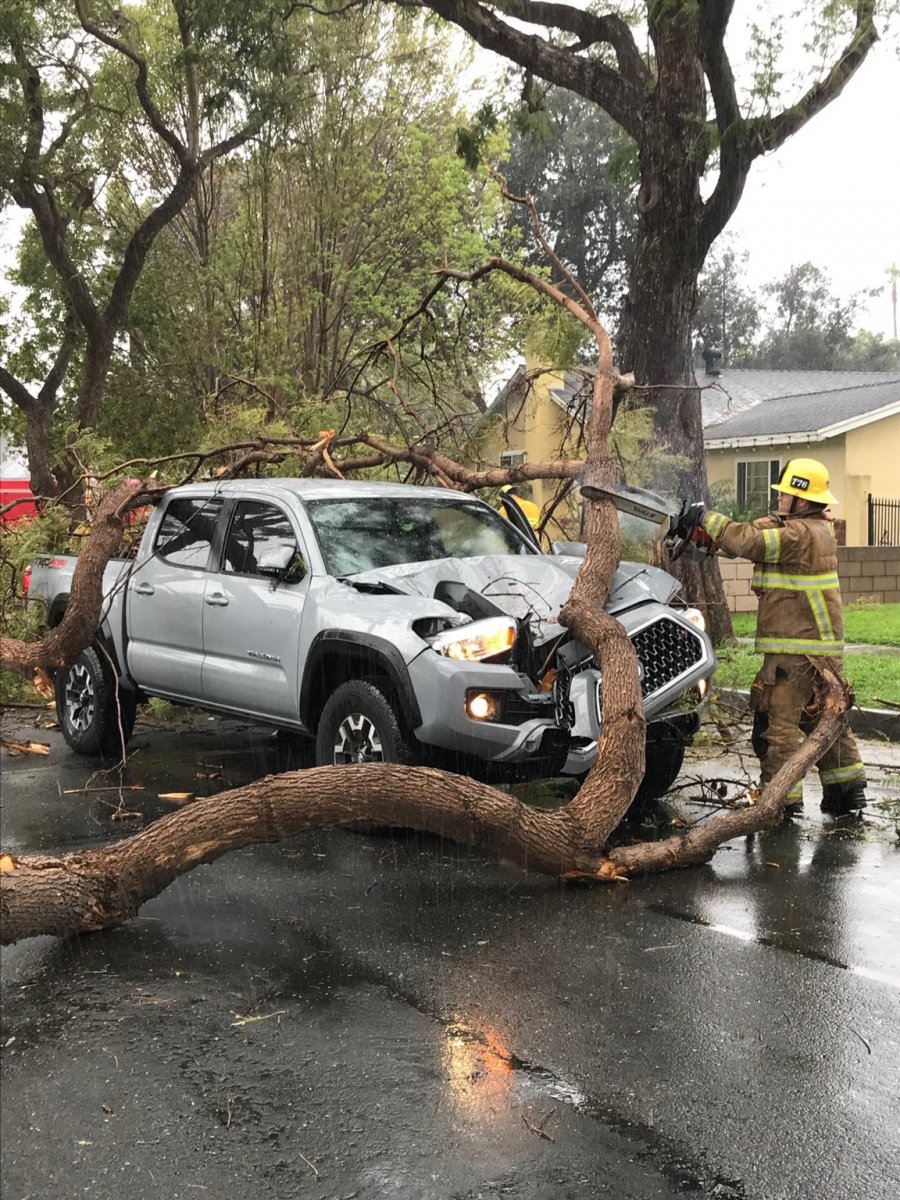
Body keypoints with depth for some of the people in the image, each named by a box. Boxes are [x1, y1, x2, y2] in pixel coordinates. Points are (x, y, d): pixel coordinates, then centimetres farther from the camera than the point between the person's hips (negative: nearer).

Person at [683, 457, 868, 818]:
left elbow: (746, 541, -23)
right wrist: (713, 528, -2)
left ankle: (781, 798, -3)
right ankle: (847, 788, 24)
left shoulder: (798, 534, -18)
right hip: (824, 646, 10)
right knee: (824, 717, 18)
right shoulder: (816, 528, 13)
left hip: (795, 649, -10)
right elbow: (758, 533, 11)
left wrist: (706, 518, -9)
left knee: (776, 720, -5)